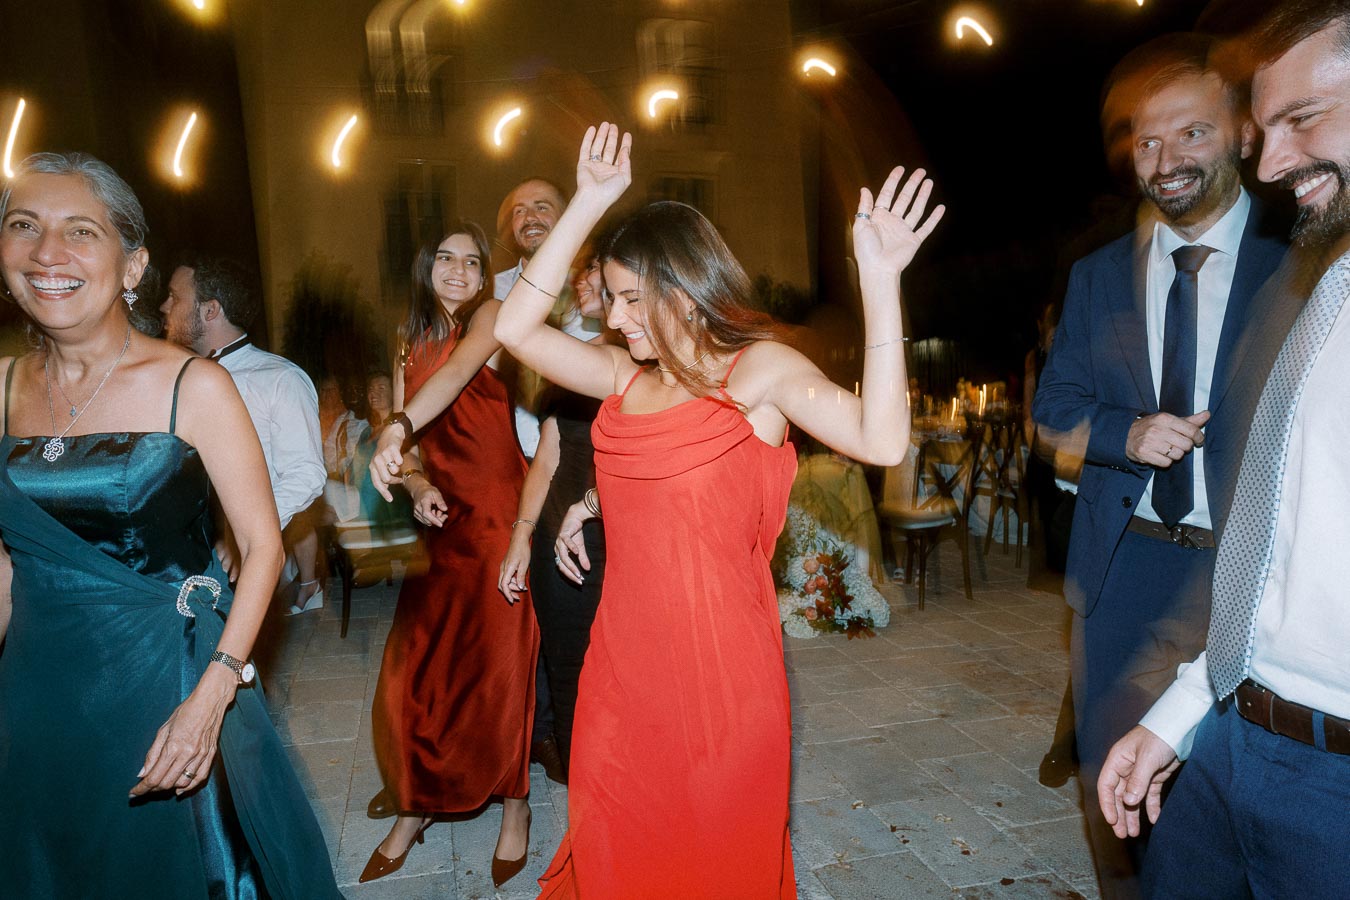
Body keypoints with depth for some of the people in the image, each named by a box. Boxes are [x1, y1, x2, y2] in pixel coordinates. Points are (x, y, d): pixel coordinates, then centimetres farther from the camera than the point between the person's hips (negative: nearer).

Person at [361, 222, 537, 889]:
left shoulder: (491, 316, -2)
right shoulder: (411, 342, 13)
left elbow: (458, 371, -23)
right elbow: (409, 444, 8)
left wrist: (400, 428, -39)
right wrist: (417, 486, -12)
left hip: (497, 514, -5)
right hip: (443, 520, 5)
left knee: (498, 662, 0)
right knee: (416, 664, 6)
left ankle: (514, 805, 18)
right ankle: (416, 804, 24)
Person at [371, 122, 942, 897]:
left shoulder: (760, 369, -7)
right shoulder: (626, 377, 6)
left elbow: (881, 440, -21)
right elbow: (517, 328, 1)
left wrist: (880, 285, -29)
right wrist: (588, 206, -1)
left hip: (720, 675, -4)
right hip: (623, 670, 5)